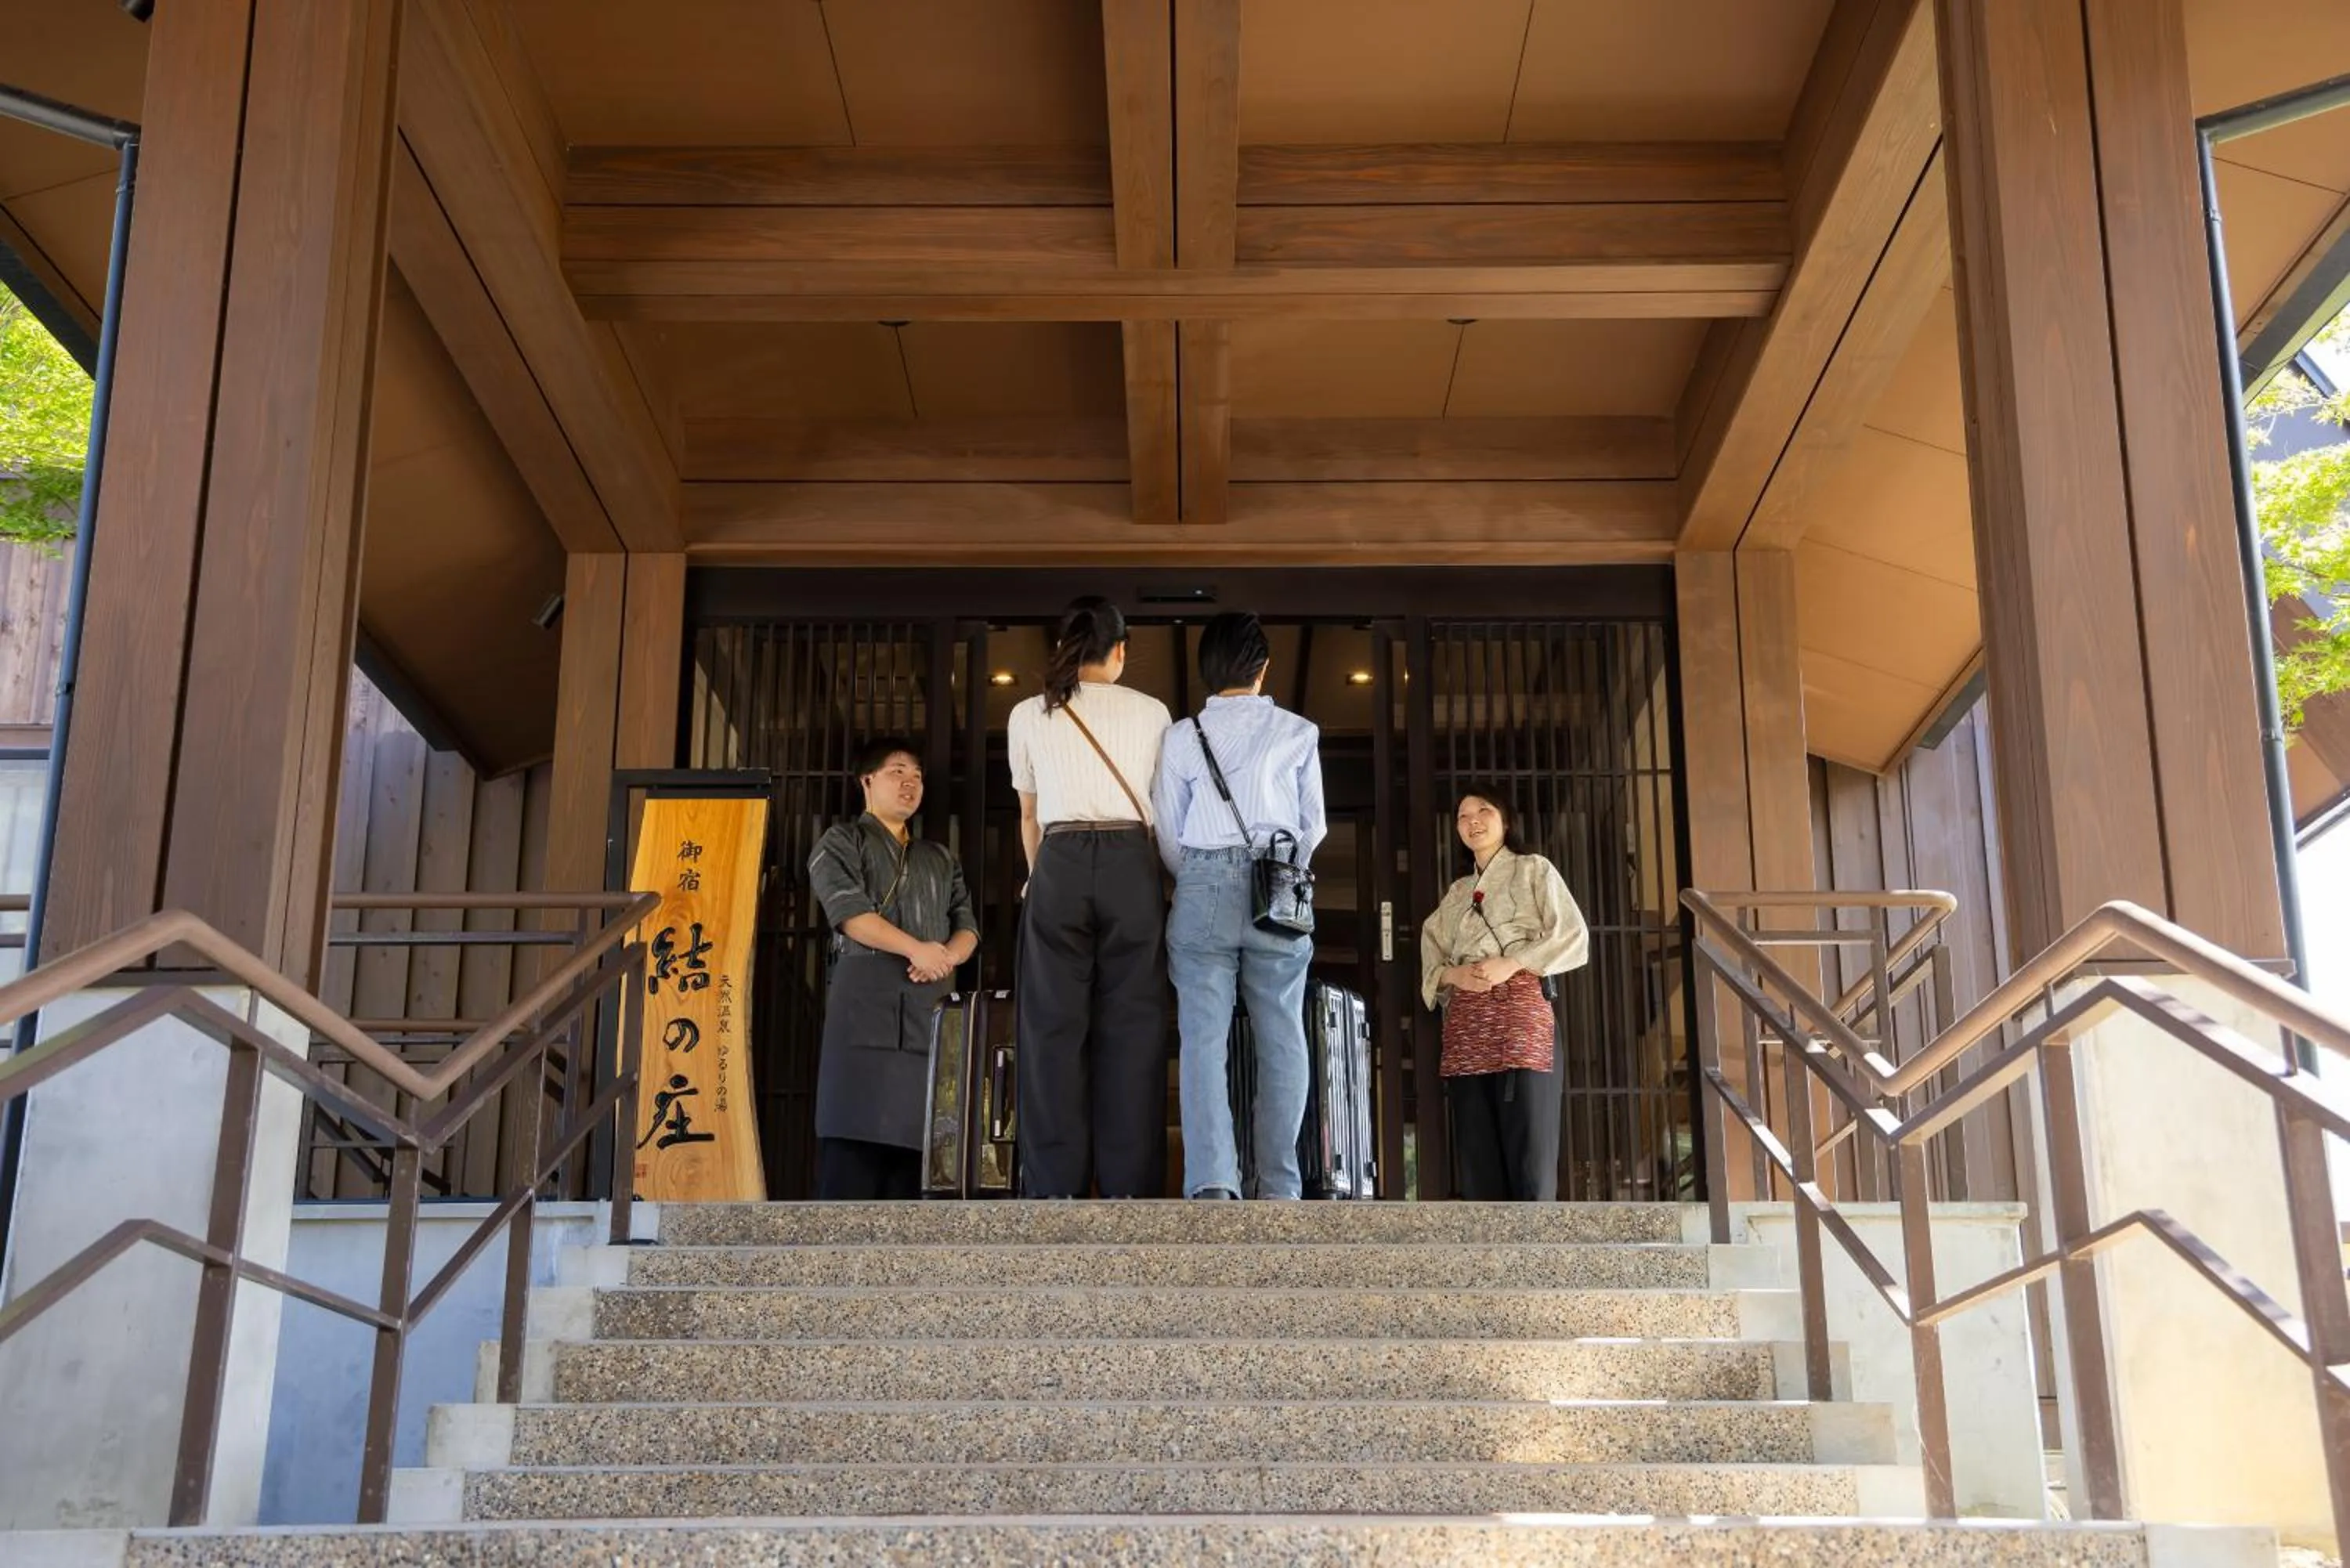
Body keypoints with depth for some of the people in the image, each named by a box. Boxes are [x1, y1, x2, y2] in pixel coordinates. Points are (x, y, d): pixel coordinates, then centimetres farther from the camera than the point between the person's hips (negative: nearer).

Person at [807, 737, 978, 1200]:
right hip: (865, 996, -5)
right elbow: (849, 911, -5)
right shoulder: (842, 842, 12)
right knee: (856, 1130, -14)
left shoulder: (940, 859, 28)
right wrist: (915, 948, -15)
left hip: (929, 1002, 5)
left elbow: (967, 924, 17)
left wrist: (946, 956, -6)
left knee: (913, 1134, -5)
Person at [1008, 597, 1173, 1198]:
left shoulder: (1028, 715, 12)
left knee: (1055, 1031, 2)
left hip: (1060, 866, 0)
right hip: (1131, 866, 0)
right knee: (1130, 1032, 2)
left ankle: (1057, 1190, 0)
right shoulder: (1152, 713, 11)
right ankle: (1130, 1189, 0)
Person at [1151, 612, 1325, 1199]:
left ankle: (1212, 1179, -20)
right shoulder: (1298, 733, 8)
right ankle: (1277, 1188, 0)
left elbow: (1167, 837, 8)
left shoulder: (1183, 736, 7)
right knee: (1280, 1038, 4)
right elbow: (1313, 827, 13)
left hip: (1202, 887, 0)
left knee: (1204, 1036, -5)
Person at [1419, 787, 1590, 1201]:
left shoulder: (1534, 870, 13)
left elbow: (1574, 937, 1)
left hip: (1519, 1005, -5)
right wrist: (1452, 974, -3)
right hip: (1465, 1020, 5)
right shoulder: (1456, 893, 26)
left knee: (1529, 1144, -13)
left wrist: (1511, 963, -11)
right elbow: (1430, 962, 21)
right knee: (1477, 1152, -2)